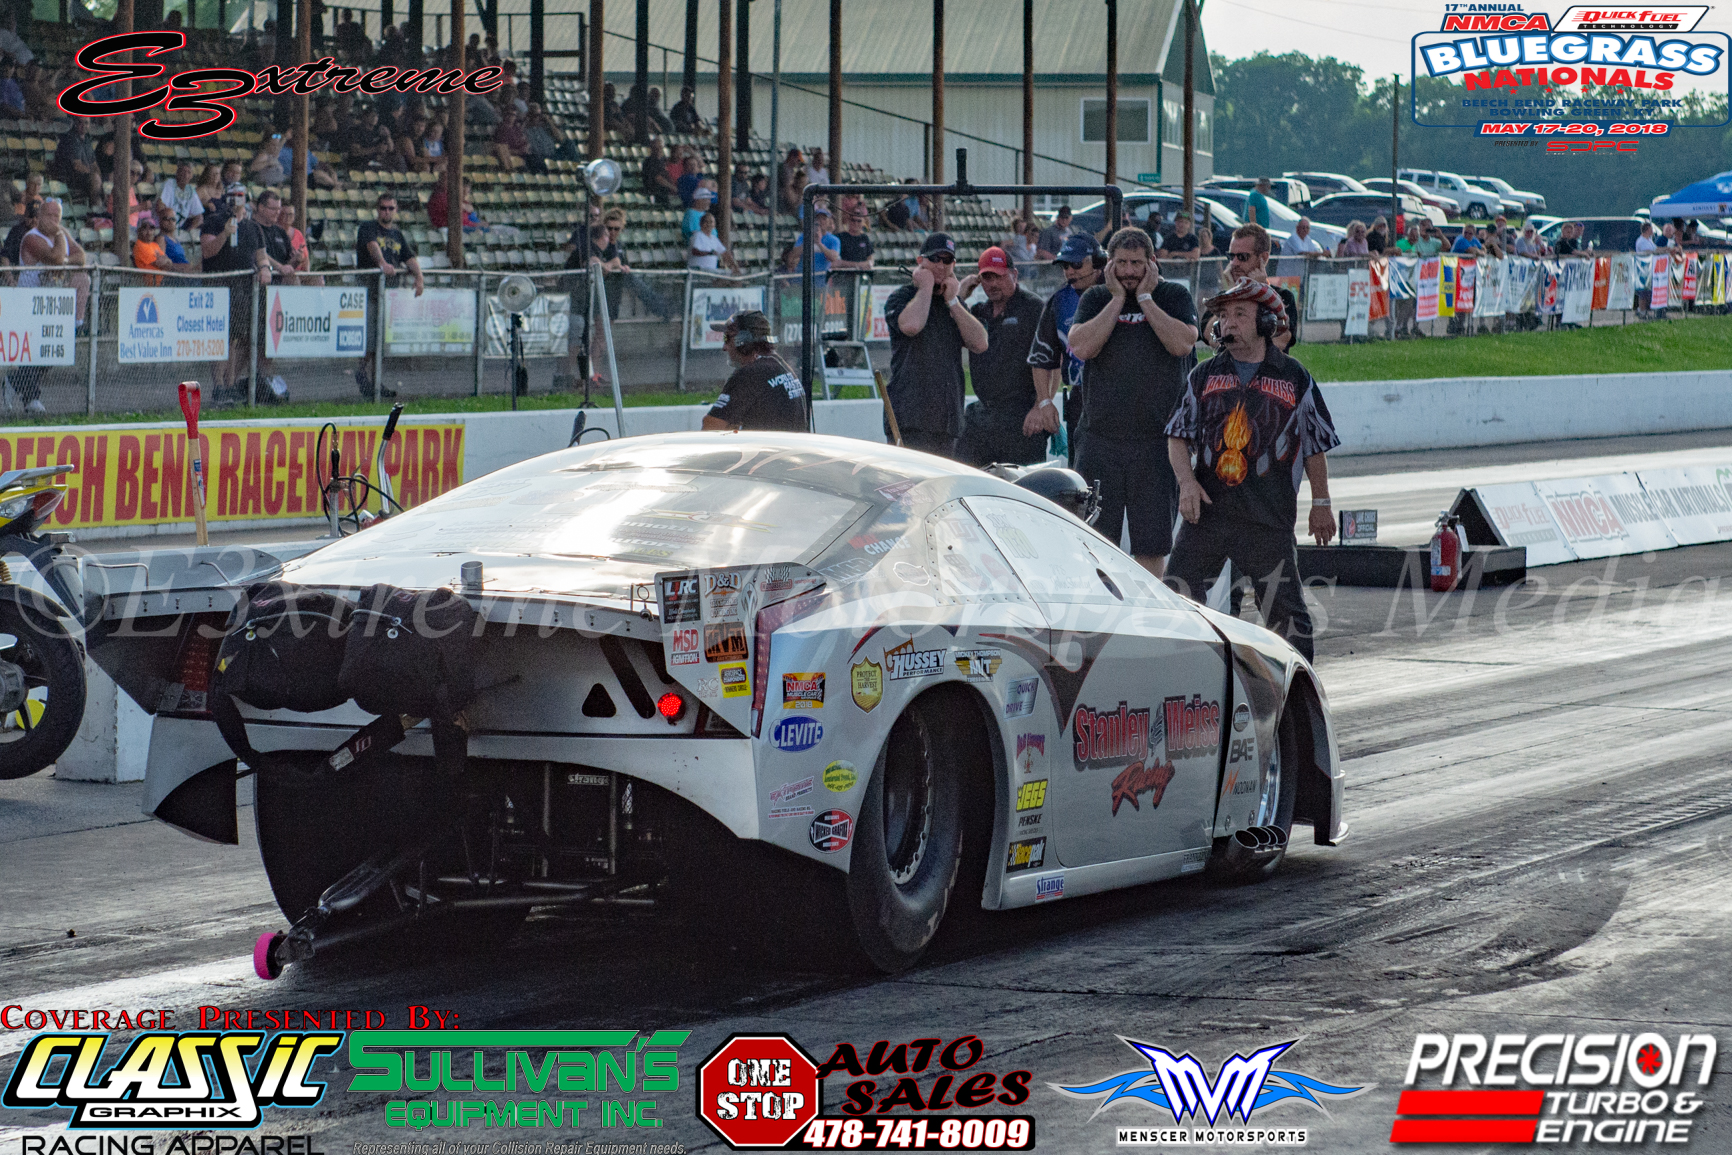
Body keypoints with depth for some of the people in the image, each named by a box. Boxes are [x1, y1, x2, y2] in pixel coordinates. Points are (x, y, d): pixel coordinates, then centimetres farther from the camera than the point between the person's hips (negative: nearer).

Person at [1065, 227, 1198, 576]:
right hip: (1099, 436, 1)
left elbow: (1183, 343, -12)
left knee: (1152, 542, 2)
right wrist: (1118, 299, -6)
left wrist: (1145, 298, -8)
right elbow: (1082, 347, -8)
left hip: (1156, 438, -1)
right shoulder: (1096, 299, 10)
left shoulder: (1174, 296, 6)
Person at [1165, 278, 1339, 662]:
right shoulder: (1204, 377, 12)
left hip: (1270, 518, -2)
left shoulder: (1294, 379, 6)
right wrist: (1187, 481, -7)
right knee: (1176, 600, -4)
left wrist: (1321, 504, 10)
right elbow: (1178, 436, 11)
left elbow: (1315, 445, 12)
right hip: (1206, 510, 2)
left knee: (1284, 606, -2)